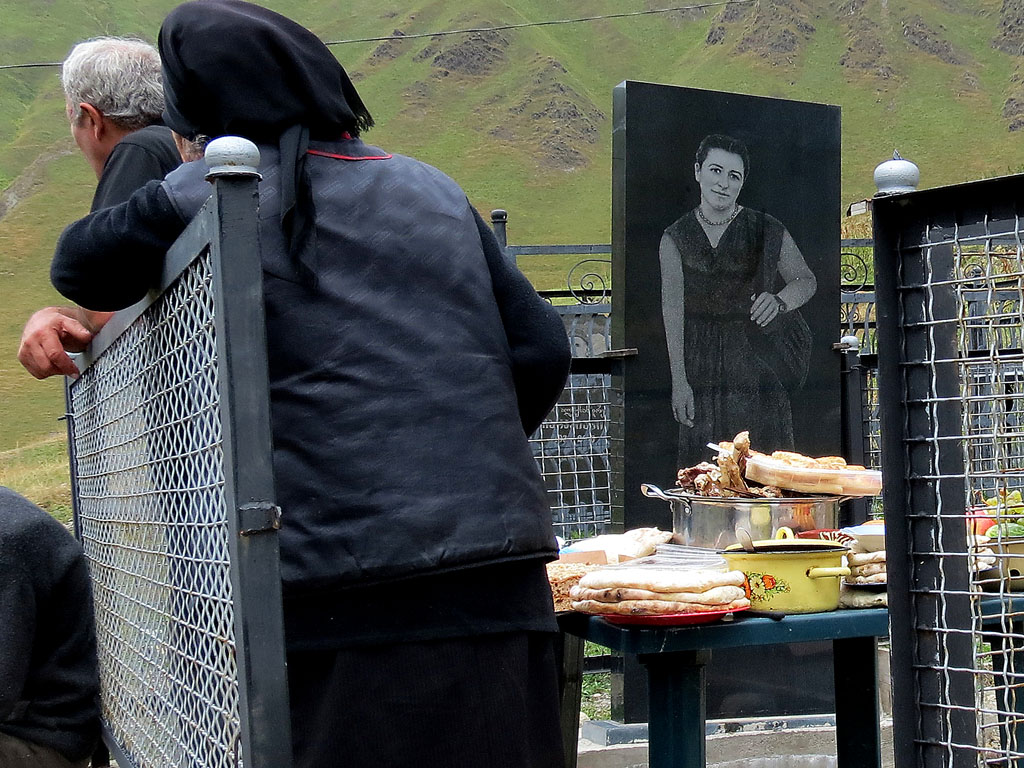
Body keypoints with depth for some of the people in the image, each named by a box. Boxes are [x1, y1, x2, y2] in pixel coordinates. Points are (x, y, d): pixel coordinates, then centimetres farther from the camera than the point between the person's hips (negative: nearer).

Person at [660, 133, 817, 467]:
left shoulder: (768, 231, 0)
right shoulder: (675, 238, 2)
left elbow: (806, 280, 9)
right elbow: (673, 309, -2)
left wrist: (778, 300, -15)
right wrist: (679, 381, -9)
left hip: (758, 361, -1)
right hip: (701, 362, 1)